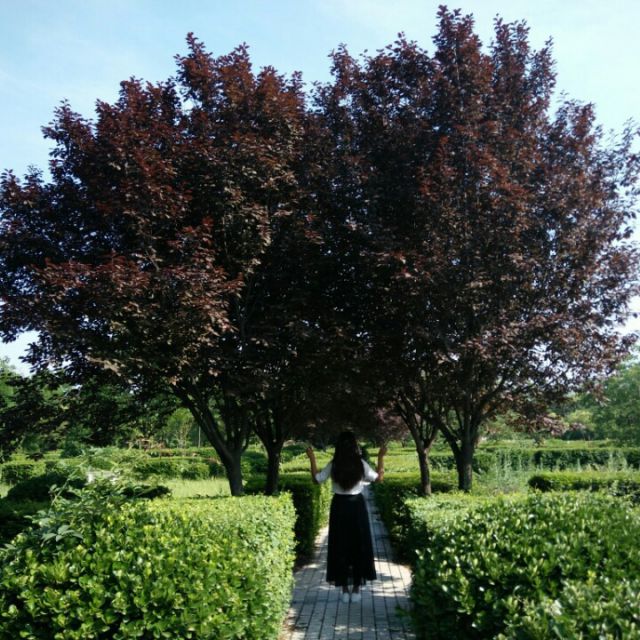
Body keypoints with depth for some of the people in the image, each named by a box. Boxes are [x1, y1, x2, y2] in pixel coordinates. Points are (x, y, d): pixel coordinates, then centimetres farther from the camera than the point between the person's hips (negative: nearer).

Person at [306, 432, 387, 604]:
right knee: (359, 545, 11)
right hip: (357, 506, 0)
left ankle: (345, 589, 13)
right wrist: (381, 457, 8)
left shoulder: (333, 465, -7)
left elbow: (317, 478, 3)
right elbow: (378, 478, 1)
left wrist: (312, 459, 10)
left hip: (339, 507, 0)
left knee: (340, 546, 9)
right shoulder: (361, 464, -8)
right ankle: (356, 588, 15)